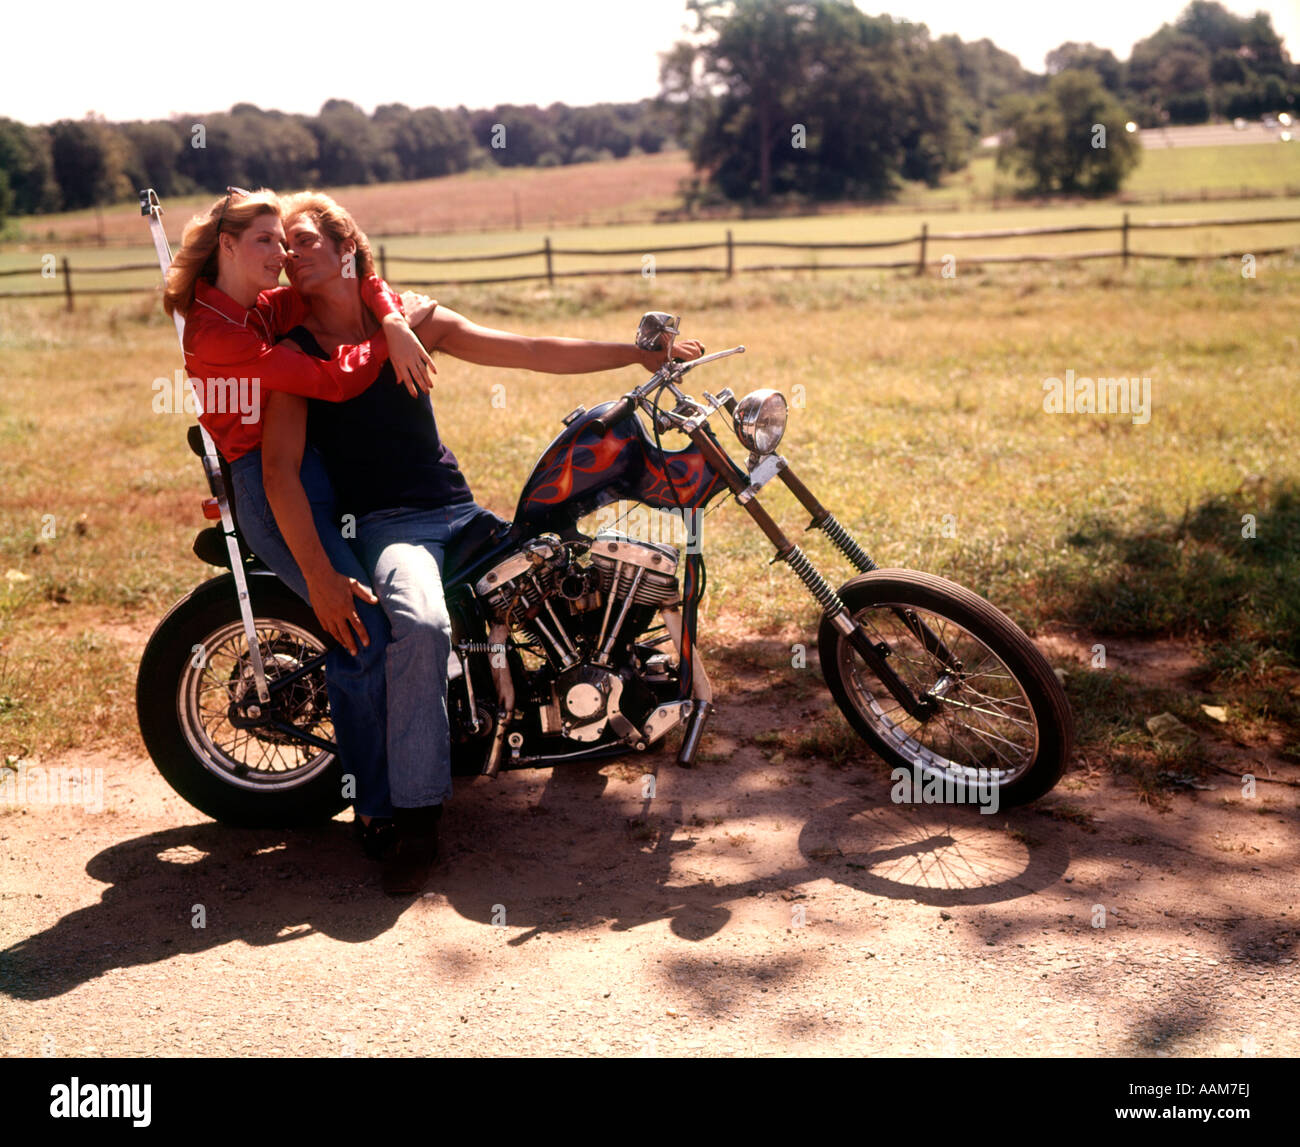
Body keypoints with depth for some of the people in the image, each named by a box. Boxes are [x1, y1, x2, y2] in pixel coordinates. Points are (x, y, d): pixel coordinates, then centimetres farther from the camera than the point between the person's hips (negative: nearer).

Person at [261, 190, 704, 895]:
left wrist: (639, 352, 1)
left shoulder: (411, 319, 11)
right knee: (422, 626, -37)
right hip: (382, 523, -5)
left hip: (458, 511, 5)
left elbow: (532, 352, 8)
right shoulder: (290, 349, 0)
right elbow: (279, 467, -12)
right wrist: (319, 574, -25)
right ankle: (415, 821, -27)